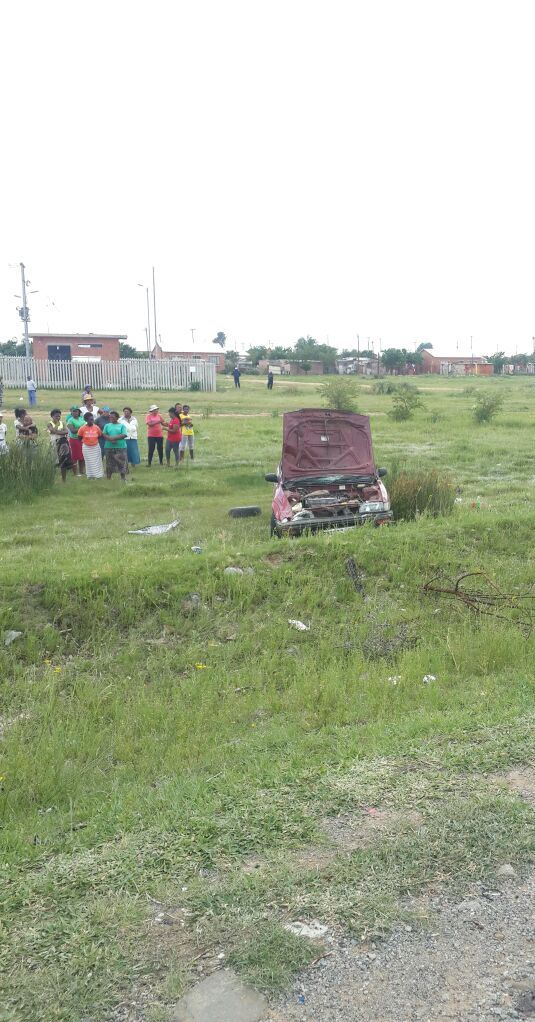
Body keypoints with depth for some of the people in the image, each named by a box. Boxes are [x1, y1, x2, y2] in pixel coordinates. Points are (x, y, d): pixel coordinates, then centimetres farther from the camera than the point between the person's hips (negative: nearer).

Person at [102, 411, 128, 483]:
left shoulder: (121, 425, 5)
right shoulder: (107, 425, 12)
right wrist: (110, 440, -15)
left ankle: (123, 479, 9)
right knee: (109, 464, 6)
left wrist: (114, 438, -15)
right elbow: (104, 434, 2)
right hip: (109, 447, 2)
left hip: (121, 447, -2)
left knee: (122, 463, -1)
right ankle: (108, 479, 14)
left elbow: (124, 435, -7)